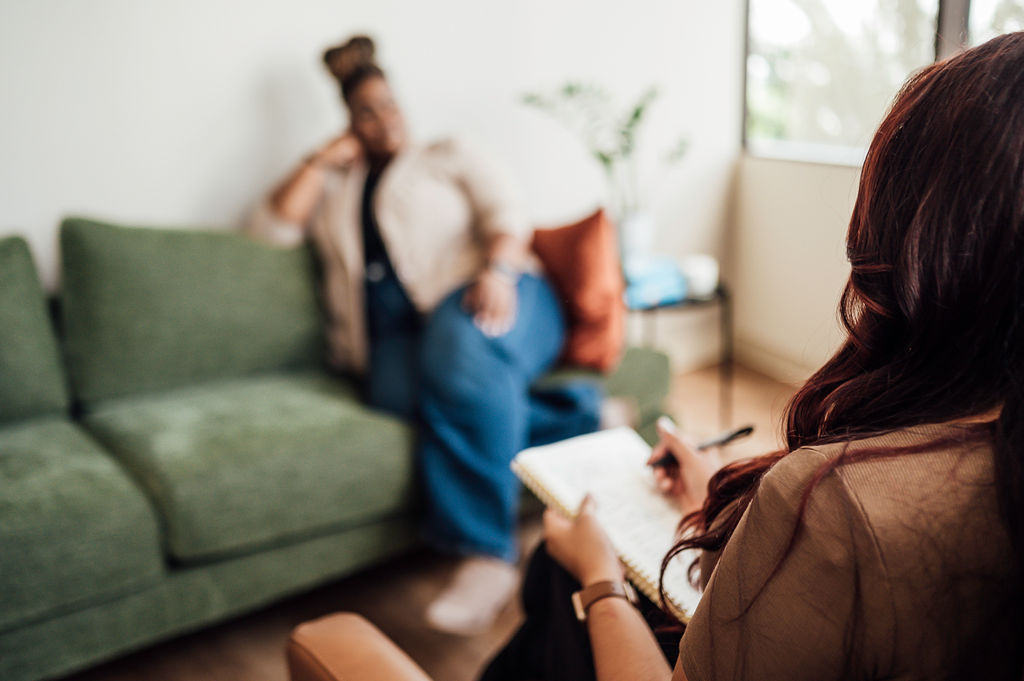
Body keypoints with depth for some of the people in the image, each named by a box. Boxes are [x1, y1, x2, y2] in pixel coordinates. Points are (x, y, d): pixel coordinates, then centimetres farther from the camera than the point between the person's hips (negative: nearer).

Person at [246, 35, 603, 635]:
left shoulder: (449, 158, 21)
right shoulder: (332, 187, 29)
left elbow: (506, 216, 4)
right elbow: (271, 227, 14)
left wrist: (497, 271, -18)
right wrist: (325, 159, 14)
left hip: (481, 299, -2)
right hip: (395, 326, 2)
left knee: (458, 348, -40)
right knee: (395, 388, -37)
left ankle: (489, 554, -41)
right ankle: (582, 416, -28)